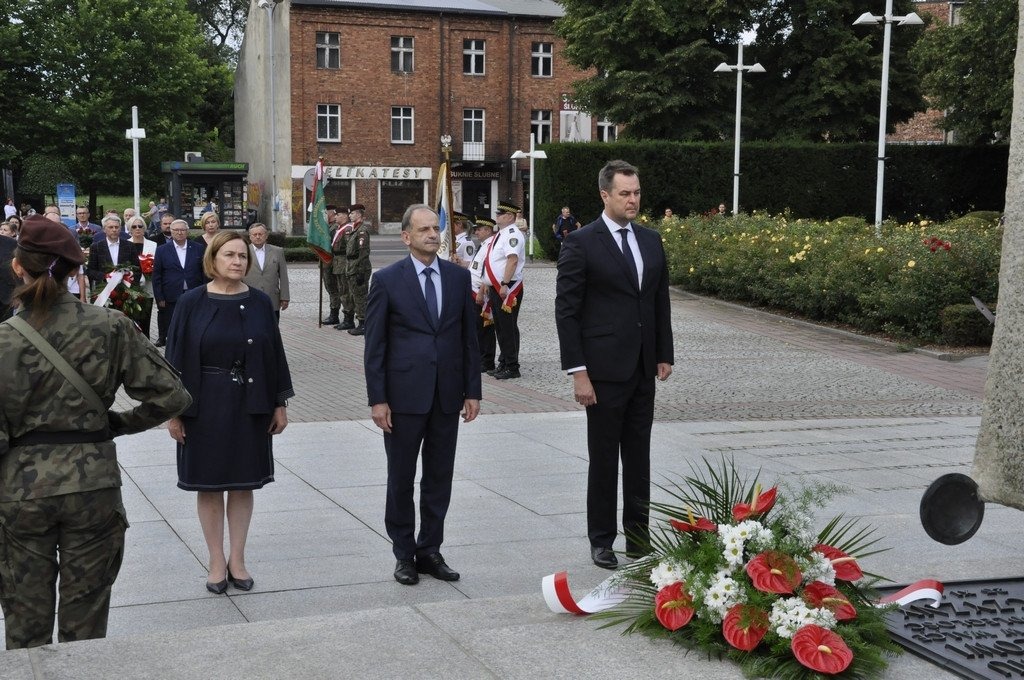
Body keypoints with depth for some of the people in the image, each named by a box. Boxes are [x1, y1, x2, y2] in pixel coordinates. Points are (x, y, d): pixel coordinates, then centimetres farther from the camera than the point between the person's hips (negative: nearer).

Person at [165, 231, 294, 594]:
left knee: (243, 483, 9)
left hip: (250, 406, 2)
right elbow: (176, 356, -4)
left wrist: (280, 403, 3)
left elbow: (274, 353, 5)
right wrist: (173, 410, -6)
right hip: (204, 406, -2)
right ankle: (217, 561, 18)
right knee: (209, 485, 6)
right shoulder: (192, 303, -6)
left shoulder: (259, 302, 0)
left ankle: (237, 558, 21)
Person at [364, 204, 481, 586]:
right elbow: (374, 345, -5)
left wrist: (472, 391, 4)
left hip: (447, 395, 3)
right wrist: (377, 399, -9)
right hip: (404, 394, -3)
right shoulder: (387, 280, -4)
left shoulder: (458, 277, 6)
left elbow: (469, 337, 8)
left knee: (439, 478, 9)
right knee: (401, 479, 7)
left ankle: (430, 550, 21)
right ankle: (404, 554, 19)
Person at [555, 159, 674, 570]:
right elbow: (566, 310, -10)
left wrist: (665, 354, 10)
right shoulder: (581, 243, -8)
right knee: (603, 459, 4)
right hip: (604, 370, -5)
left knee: (639, 458, 12)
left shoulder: (651, 241, 10)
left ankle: (638, 537, 22)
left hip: (642, 369, 5)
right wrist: (577, 371, -14)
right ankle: (601, 540, 16)